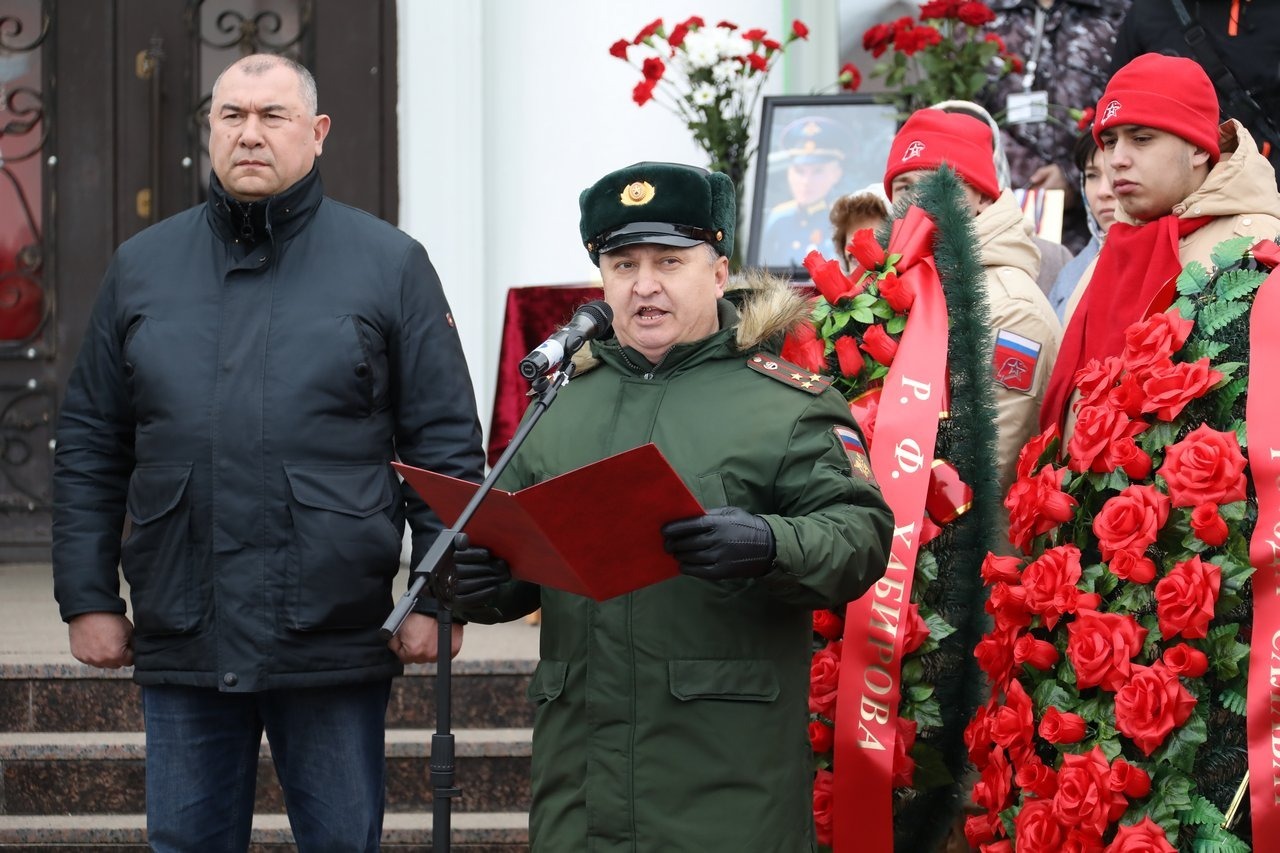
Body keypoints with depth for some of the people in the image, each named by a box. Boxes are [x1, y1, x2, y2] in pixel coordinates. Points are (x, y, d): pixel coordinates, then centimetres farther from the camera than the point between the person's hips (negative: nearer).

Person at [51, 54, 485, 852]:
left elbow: (446, 443, 0)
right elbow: (91, 448, 12)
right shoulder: (143, 267, 10)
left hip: (333, 642, -2)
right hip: (180, 645, 2)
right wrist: (88, 598, 6)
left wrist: (439, 598, -7)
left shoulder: (389, 264, 2)